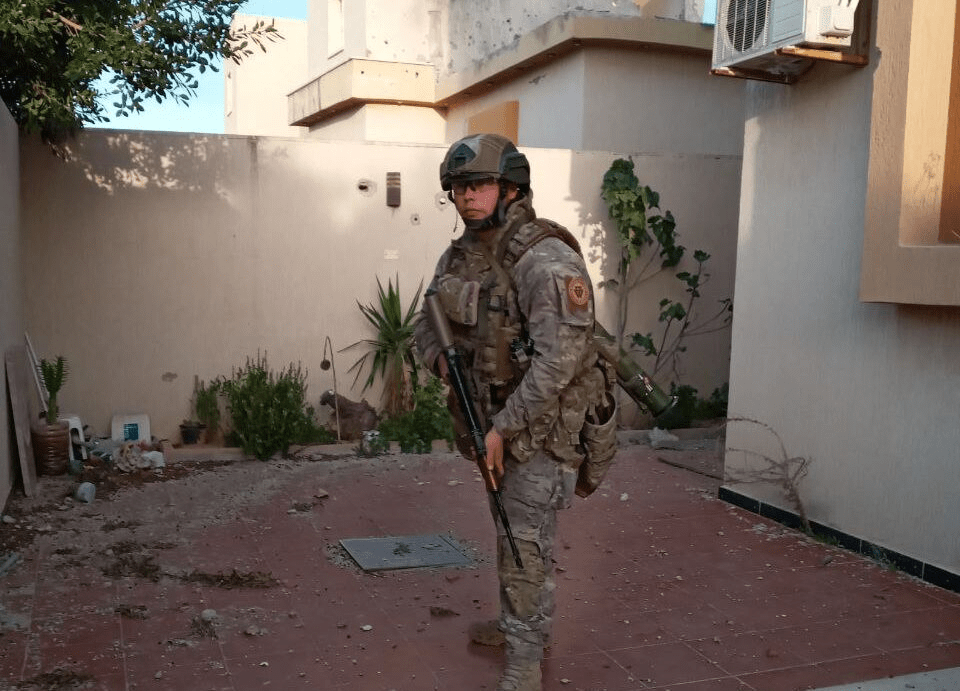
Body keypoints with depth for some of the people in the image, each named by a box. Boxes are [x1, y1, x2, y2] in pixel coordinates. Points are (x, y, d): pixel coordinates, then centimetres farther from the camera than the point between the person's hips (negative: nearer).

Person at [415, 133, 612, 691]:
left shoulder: (545, 260, -23)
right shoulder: (459, 256, 3)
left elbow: (558, 358, -28)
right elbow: (430, 325, 15)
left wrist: (504, 428, -25)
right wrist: (442, 357, -8)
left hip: (544, 421, -8)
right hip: (497, 413, 8)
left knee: (525, 540, -5)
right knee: (510, 525, 22)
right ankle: (519, 620, 41)